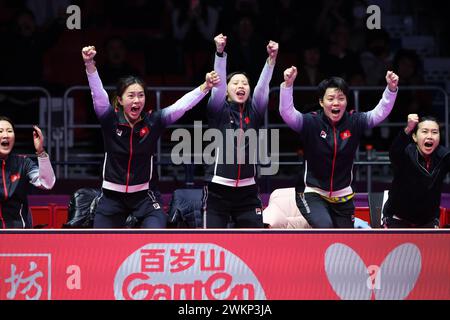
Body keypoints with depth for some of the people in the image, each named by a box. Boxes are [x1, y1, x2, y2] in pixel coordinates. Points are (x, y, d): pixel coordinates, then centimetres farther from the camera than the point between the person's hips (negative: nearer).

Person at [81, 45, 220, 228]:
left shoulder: (153, 121, -6)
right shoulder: (110, 120, -9)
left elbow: (181, 105, -14)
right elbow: (97, 93, -23)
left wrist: (206, 86, -29)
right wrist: (89, 64, -38)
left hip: (143, 197, 0)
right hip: (112, 198, 0)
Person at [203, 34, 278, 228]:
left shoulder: (254, 111, 8)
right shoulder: (218, 110, 1)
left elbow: (263, 85, -5)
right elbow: (218, 82, -13)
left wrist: (272, 58, -20)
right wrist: (220, 52, -28)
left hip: (247, 191, 3)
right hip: (218, 190, -3)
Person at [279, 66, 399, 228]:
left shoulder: (354, 122, -5)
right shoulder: (310, 122, -13)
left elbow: (381, 112, -12)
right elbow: (287, 113, -27)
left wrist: (391, 88, -29)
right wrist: (288, 84, -42)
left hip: (343, 197, 4)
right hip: (312, 194, -4)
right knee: (325, 227, -32)